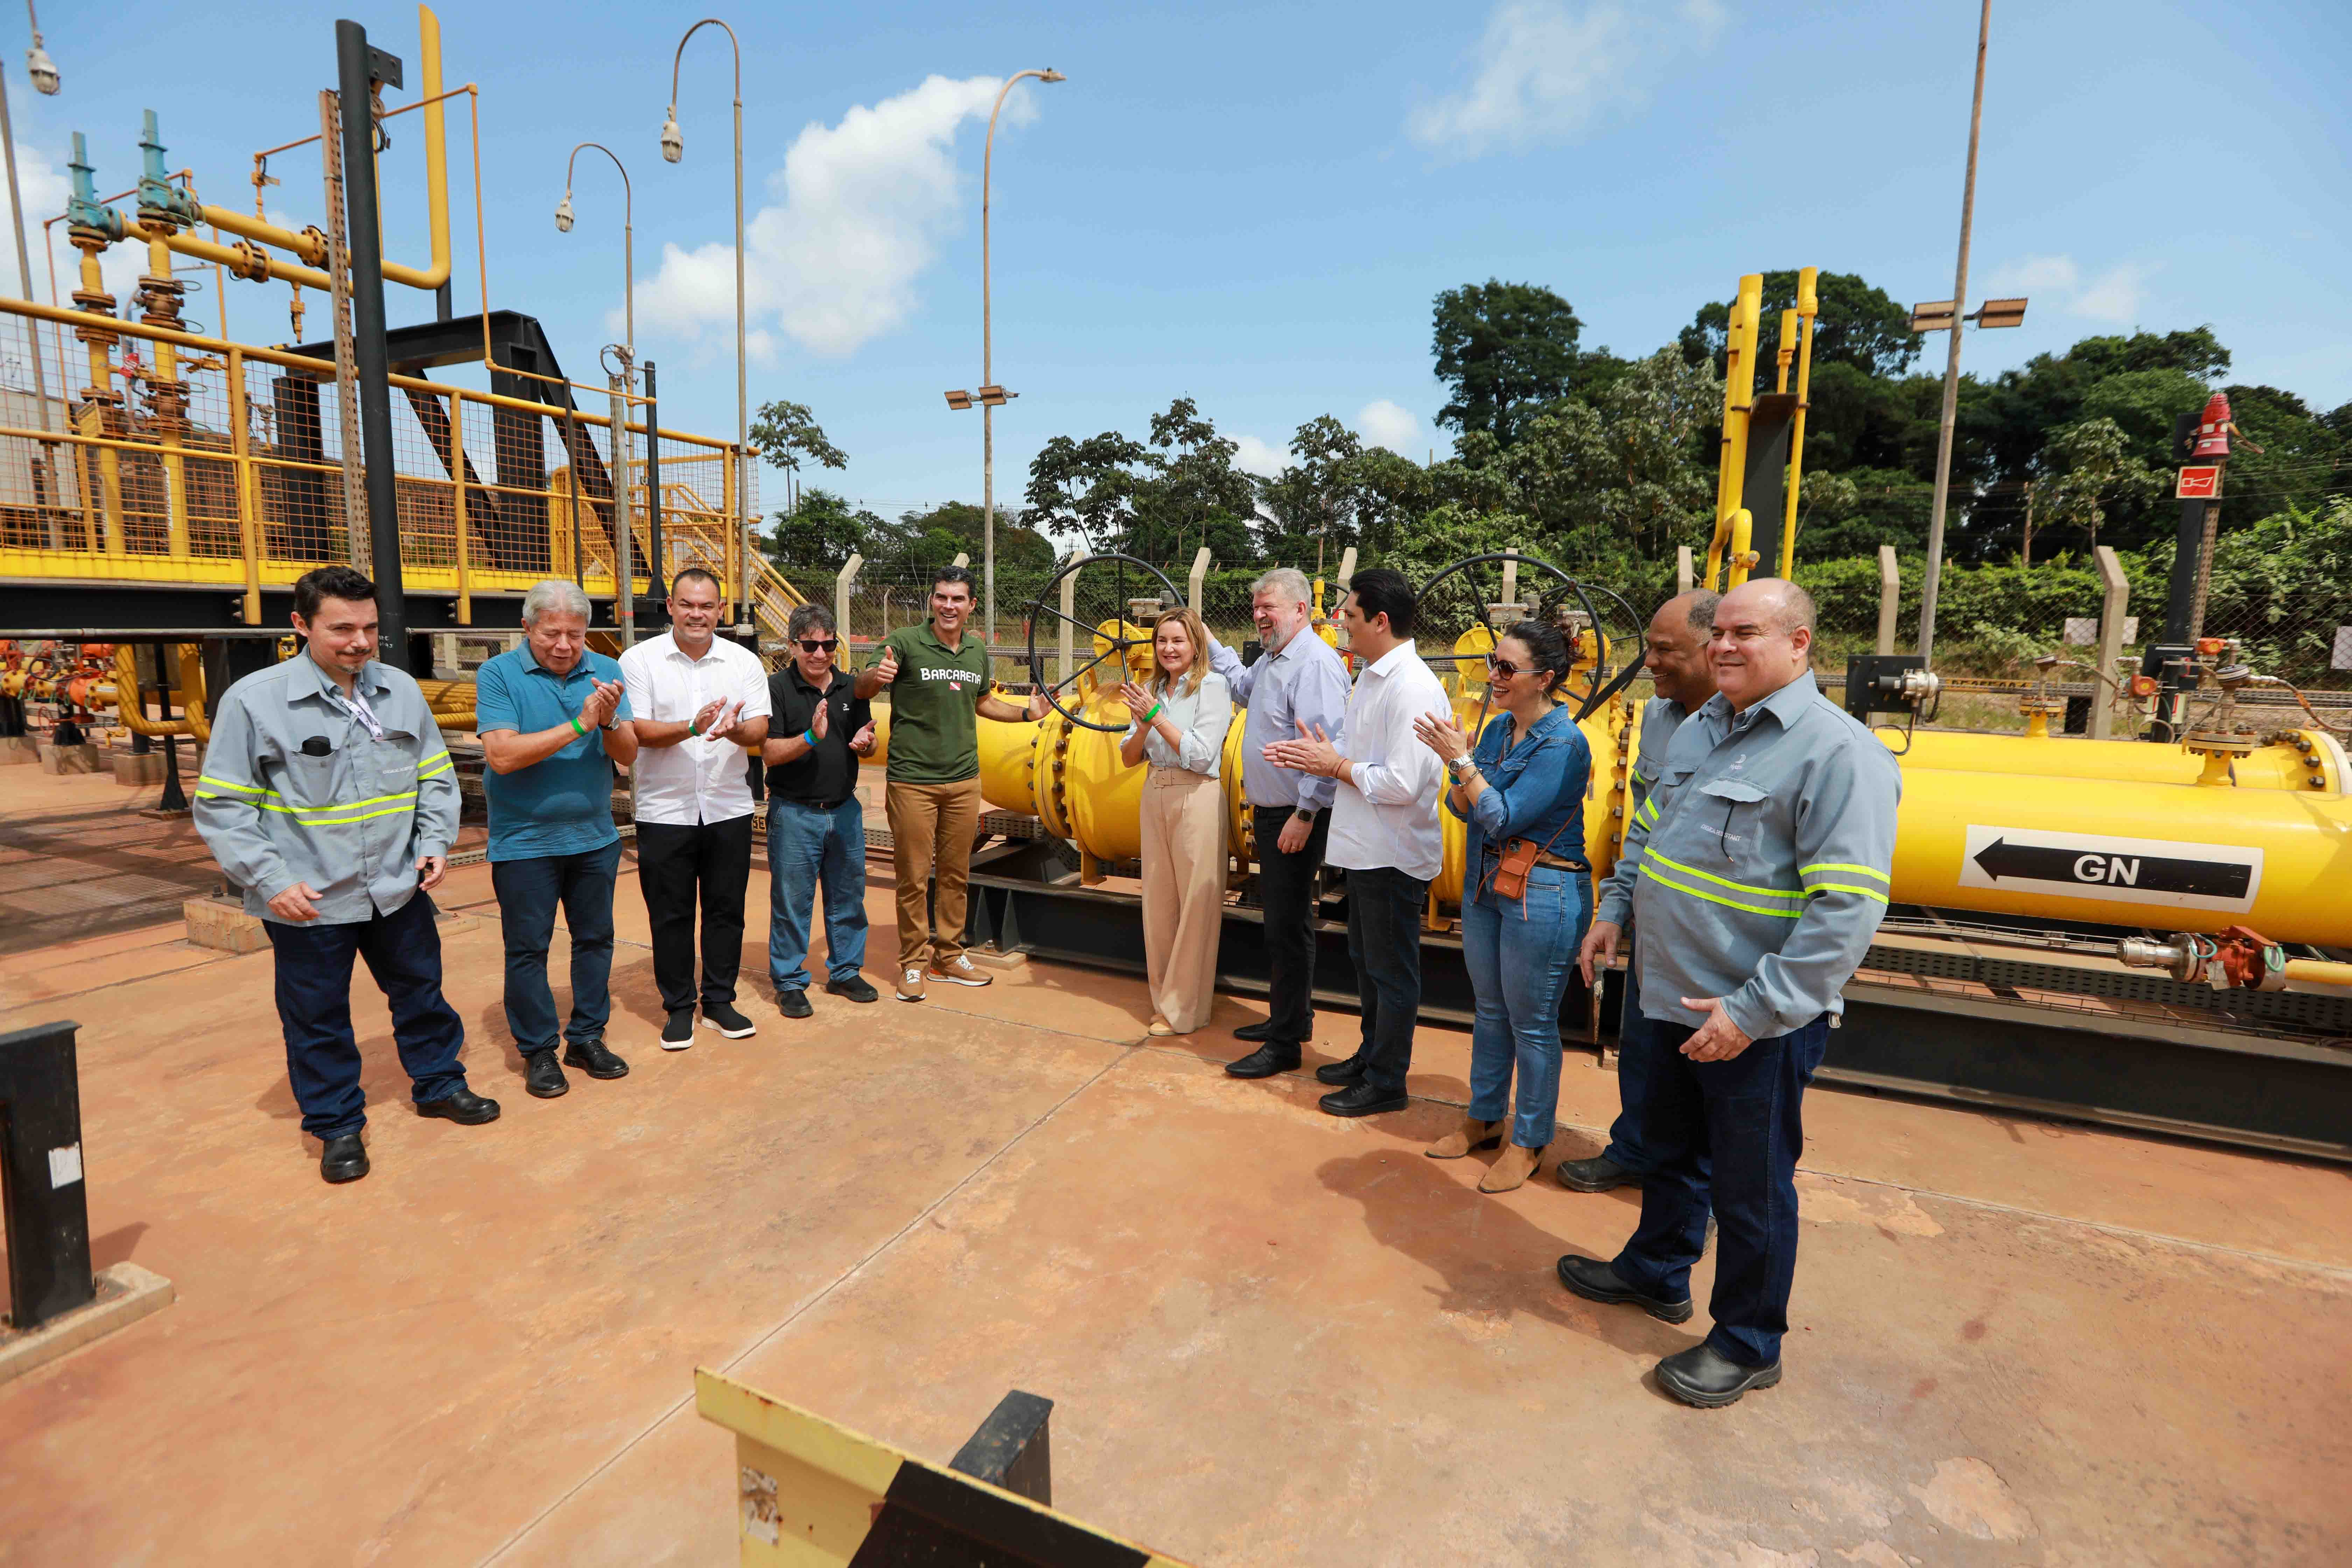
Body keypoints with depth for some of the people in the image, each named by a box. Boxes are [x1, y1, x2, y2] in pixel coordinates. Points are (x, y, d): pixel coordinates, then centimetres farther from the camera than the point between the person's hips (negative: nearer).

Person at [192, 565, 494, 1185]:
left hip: (399, 888, 4)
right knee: (318, 1019, 11)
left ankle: (439, 1084, 37)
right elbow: (222, 806, -7)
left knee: (422, 992, 17)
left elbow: (435, 777, 10)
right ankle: (337, 1127, 28)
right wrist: (271, 880, -15)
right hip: (307, 901, -3)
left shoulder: (401, 690, 2)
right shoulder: (254, 700, -10)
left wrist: (435, 843, -2)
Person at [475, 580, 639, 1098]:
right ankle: (538, 1050, 20)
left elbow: (628, 754, -3)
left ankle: (587, 1038, 26)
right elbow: (502, 755, -20)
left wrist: (610, 723, -24)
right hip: (524, 841, -3)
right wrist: (578, 725, -24)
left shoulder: (606, 671, 1)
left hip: (594, 836, 4)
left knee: (595, 939, 12)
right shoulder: (498, 675, -8)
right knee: (528, 949, 6)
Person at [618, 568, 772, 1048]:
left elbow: (760, 729, -3)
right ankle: (678, 1007, 22)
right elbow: (636, 731, -10)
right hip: (665, 811, -2)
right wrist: (692, 728, -26)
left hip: (729, 808, 2)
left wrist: (736, 730, -26)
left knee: (726, 909, 10)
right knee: (671, 914, 7)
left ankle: (719, 1001, 24)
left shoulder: (745, 662, 5)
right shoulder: (639, 660, -2)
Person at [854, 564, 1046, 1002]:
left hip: (964, 780, 5)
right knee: (914, 878, 2)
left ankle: (949, 956, 27)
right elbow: (861, 690, -18)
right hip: (913, 781, -5)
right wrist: (876, 676, -41)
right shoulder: (906, 643, -9)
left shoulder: (978, 652, 9)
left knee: (955, 875, 13)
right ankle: (913, 962, 17)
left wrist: (1027, 713, 13)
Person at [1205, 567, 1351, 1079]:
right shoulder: (1272, 660, 14)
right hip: (1269, 812, 10)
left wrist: (1306, 814, -26)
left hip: (1296, 818, -10)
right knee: (1280, 918, 18)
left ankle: (1286, 1045, 7)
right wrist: (1209, 643, 31)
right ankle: (1292, 1017, 33)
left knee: (1288, 926, -3)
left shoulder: (1316, 663, -19)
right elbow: (1242, 686, 38)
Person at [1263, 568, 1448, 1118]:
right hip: (1364, 847, 10)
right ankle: (1369, 1056, 41)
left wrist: (1338, 767, -16)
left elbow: (1403, 783, -29)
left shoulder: (1413, 689, -23)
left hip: (1394, 856, -10)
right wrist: (1311, 755, 2)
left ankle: (1386, 1082, 22)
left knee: (1391, 971, 6)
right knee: (1366, 960, 23)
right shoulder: (1371, 677, 9)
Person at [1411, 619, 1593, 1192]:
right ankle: (1484, 1117, 36)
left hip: (1543, 894, -7)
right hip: (1485, 884, 8)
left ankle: (1529, 1142, 23)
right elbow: (1463, 810, 6)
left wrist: (1461, 762, -22)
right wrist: (1458, 759, -11)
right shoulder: (1498, 728, 6)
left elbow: (1505, 818, -21)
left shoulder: (1564, 744, -17)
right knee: (1490, 1010, 19)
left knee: (1532, 1022, 6)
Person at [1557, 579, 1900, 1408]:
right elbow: (1655, 834, 21)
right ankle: (1655, 1273, 47)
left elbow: (1847, 908, -24)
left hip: (1758, 1024, -7)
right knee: (1673, 1151, 25)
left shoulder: (1838, 751, -19)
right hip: (1675, 999, 8)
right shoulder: (1701, 726, 7)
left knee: (1750, 1189, 11)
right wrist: (1615, 908, 11)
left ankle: (1748, 1345, 32)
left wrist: (1753, 1011, -25)